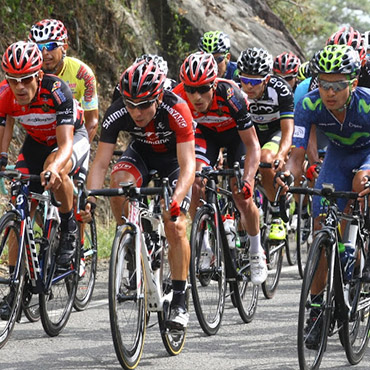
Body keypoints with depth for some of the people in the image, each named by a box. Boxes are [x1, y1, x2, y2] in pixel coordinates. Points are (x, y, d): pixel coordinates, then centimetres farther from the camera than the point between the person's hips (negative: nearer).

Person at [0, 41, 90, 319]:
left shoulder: (56, 91, -35)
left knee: (55, 170, -38)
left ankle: (69, 226, -11)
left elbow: (65, 144, -40)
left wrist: (54, 166, -61)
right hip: (36, 143, 4)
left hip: (74, 136, -4)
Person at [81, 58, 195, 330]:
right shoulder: (117, 114, -29)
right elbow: (101, 163, -26)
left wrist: (176, 200, -57)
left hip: (174, 157, -2)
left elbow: (188, 165, -41)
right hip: (141, 153, 3)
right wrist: (90, 200, -42)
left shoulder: (177, 111, -37)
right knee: (119, 181, -32)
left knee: (175, 225, -17)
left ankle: (179, 301, -5)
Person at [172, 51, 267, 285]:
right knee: (196, 185, -21)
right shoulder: (179, 98, -32)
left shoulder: (230, 96, -39)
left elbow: (253, 146, -33)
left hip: (236, 133, -2)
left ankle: (256, 253, 12)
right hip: (207, 132, 2)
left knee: (242, 196, -11)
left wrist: (247, 180, -46)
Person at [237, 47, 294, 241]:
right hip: (253, 132, 4)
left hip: (276, 132, -4)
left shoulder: (280, 90, -31)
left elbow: (288, 131, -35)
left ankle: (278, 218, -19)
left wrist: (280, 155, -54)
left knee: (265, 159, -33)